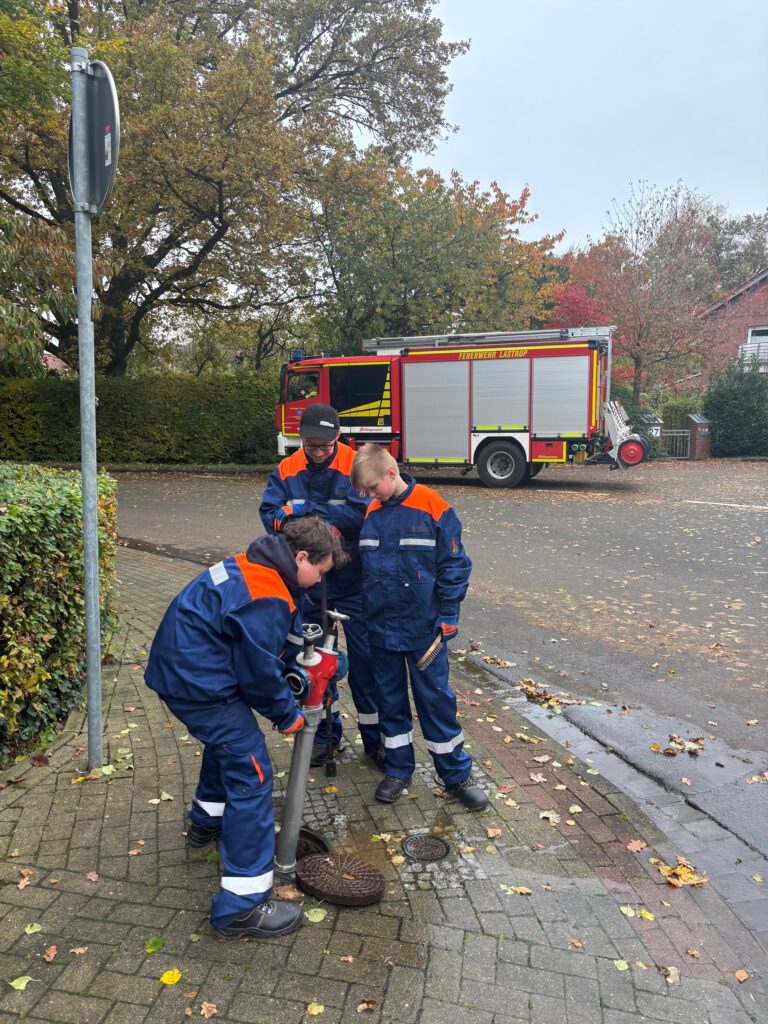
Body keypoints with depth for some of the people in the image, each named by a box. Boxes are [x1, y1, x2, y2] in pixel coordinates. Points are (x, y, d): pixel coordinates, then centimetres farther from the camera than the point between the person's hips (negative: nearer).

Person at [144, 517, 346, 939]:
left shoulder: (253, 565, 8)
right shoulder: (267, 599, -24)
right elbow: (260, 671, -16)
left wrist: (291, 670, 18)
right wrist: (287, 715, -1)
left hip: (180, 664, 11)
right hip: (199, 682, -11)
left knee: (229, 738, 32)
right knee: (251, 774, -7)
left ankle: (207, 820, 55)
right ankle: (242, 904, -2)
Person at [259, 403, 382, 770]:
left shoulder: (356, 466, -12)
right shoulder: (286, 471, -1)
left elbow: (362, 512, -24)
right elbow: (270, 515, -11)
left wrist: (306, 509, -22)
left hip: (352, 580, -3)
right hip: (307, 582, 4)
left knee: (364, 660, 2)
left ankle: (375, 739, 18)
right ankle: (326, 733, 32)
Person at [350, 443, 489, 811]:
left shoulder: (432, 508, -12)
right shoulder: (370, 514, -1)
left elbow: (454, 565, -7)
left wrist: (448, 615, -8)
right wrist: (364, 611, 12)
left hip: (424, 629, -4)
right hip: (381, 628, 4)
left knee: (436, 700, 7)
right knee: (390, 700, 15)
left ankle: (456, 776, 22)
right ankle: (397, 770, 32)